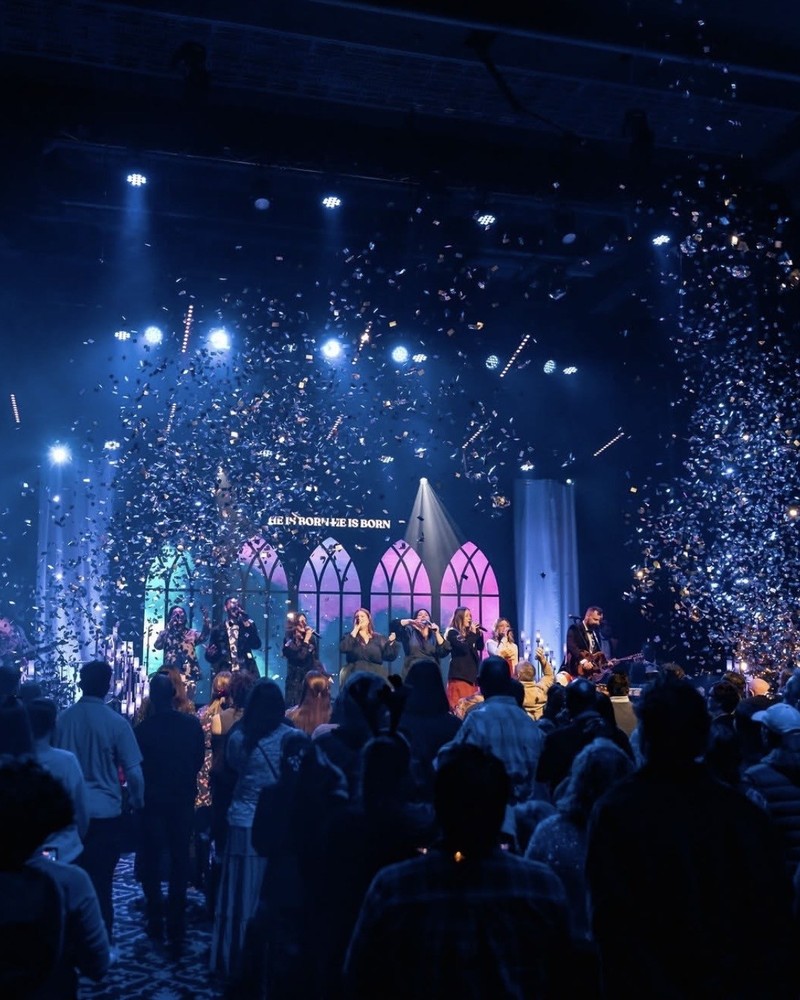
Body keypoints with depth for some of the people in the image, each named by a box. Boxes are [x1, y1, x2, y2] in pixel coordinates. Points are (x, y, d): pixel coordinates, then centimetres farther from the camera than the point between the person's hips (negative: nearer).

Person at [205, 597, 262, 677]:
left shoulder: (248, 626, 12)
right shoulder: (218, 629, 11)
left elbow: (256, 645, -4)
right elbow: (210, 656, 12)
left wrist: (246, 621, -7)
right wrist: (210, 653, -13)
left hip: (245, 672, 0)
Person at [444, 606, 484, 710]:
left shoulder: (469, 632, 16)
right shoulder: (452, 633, -5)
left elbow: (480, 647, 14)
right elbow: (464, 648, -17)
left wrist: (479, 633, 1)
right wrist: (473, 634, -10)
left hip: (472, 672, 7)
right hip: (460, 673, -7)